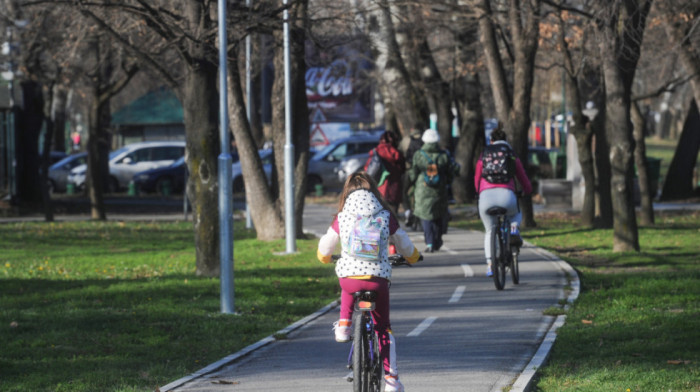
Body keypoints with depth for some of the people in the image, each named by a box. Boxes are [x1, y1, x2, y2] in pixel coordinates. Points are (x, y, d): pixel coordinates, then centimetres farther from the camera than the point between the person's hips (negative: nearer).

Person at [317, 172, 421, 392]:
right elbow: (404, 243, 19)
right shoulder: (385, 217, 5)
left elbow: (325, 248, 17)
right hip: (378, 278, 0)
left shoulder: (342, 218, 5)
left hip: (349, 277, 0)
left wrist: (324, 257, 42)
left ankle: (343, 324, 25)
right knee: (383, 327, 18)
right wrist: (412, 257, 43)